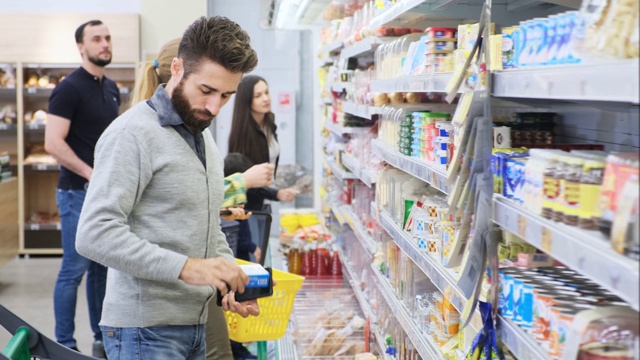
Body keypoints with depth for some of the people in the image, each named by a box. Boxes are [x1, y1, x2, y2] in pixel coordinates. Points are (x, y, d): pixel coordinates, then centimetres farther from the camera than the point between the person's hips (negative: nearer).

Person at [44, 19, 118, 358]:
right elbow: (53, 143, -18)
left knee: (101, 269, 13)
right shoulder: (70, 88, -11)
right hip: (78, 192, -7)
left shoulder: (111, 88, 12)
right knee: (74, 269, -2)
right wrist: (92, 174, -20)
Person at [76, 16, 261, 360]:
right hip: (145, 331, -8)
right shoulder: (134, 133, -13)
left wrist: (232, 278, 3)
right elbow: (94, 234, -21)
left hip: (193, 325, 8)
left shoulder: (204, 140, 16)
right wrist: (186, 267, -27)